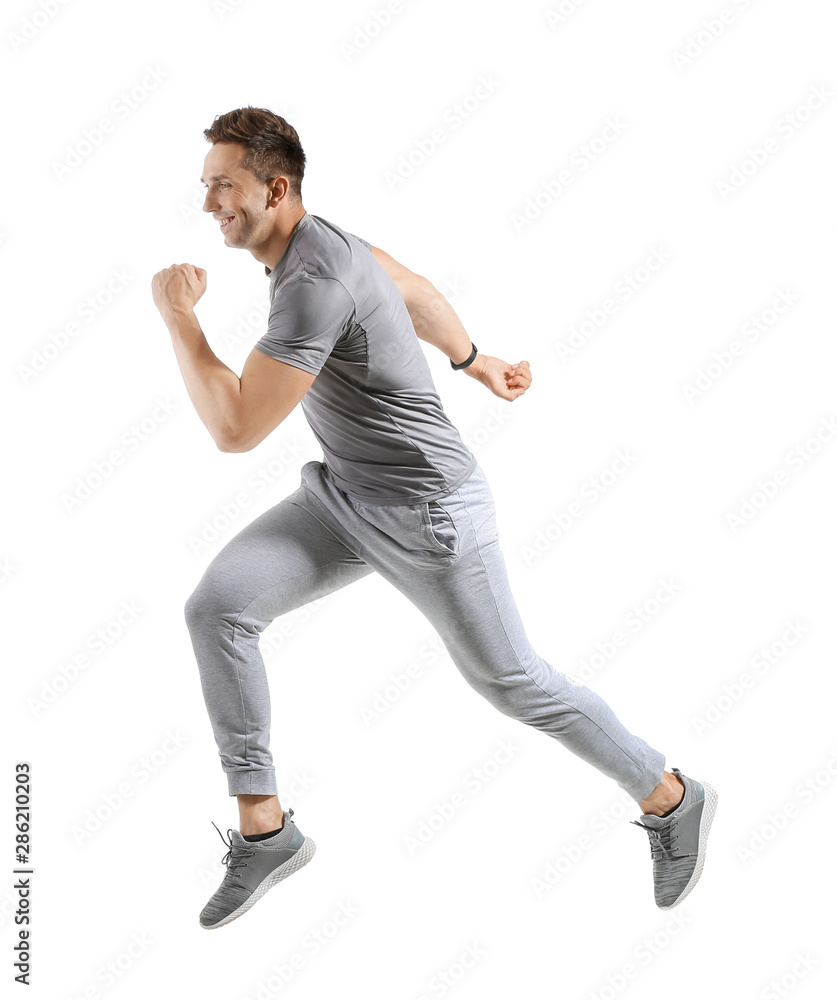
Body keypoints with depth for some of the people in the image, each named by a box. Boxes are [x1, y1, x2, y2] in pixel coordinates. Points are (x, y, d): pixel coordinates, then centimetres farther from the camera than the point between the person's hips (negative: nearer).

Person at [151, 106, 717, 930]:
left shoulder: (313, 283, -30)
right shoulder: (311, 239, 3)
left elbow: (235, 431, -31)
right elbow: (415, 291, 21)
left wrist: (178, 316, -20)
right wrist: (475, 361, 36)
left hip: (426, 509, -9)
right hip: (346, 495, 9)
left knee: (510, 679, 6)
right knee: (216, 606, -9)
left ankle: (670, 801, 30)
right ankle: (264, 830, 3)